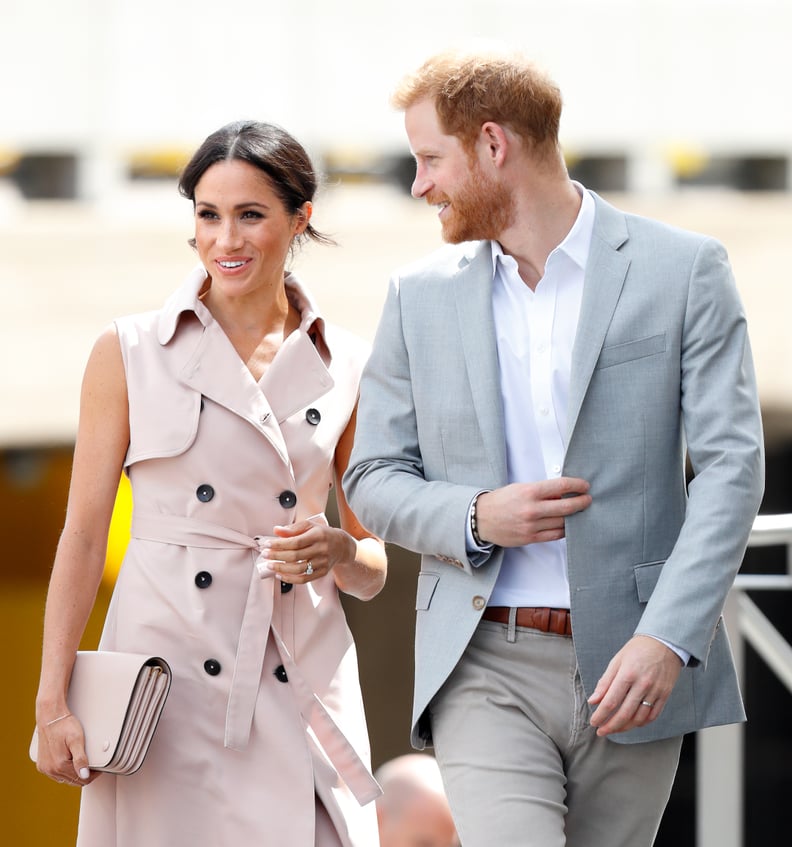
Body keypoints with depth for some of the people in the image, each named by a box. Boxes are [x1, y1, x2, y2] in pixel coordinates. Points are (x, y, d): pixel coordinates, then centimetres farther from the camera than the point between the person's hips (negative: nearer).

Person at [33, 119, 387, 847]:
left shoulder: (348, 367, 9)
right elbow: (83, 537, 3)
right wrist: (52, 701, -4)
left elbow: (374, 571, 14)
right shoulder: (130, 352, 4)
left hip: (303, 688, 2)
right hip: (166, 674, -2)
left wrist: (338, 551, -9)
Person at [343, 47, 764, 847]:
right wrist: (475, 518, -9)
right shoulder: (422, 295, 10)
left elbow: (730, 464, -4)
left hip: (629, 667, -1)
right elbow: (372, 478, 13)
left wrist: (667, 637, -17)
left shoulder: (683, 271, 1)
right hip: (486, 668, 1)